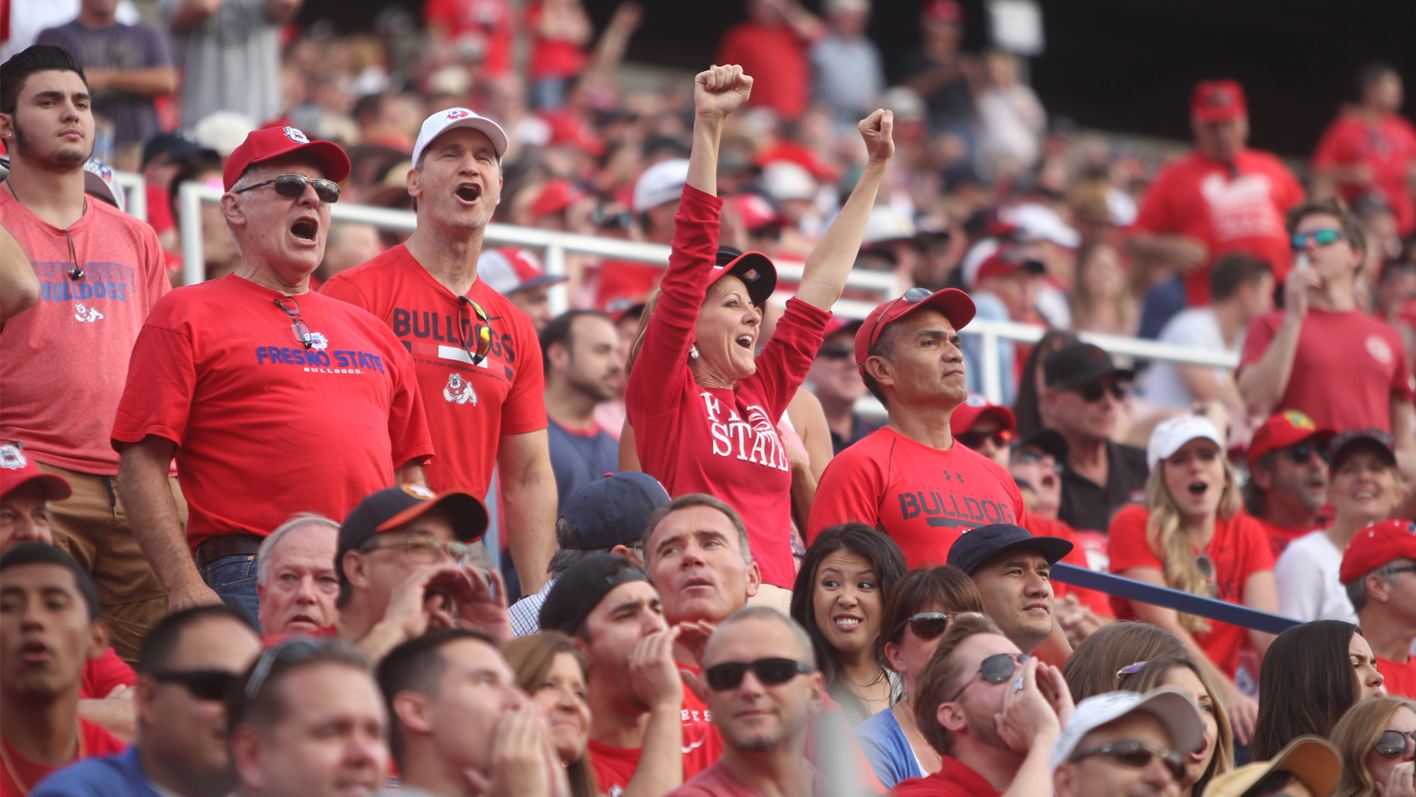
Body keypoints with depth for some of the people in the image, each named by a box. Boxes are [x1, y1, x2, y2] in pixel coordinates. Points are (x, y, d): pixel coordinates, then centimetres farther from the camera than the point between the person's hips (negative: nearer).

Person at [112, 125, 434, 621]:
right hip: (252, 580, -5)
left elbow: (408, 473, 27)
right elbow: (141, 465, -3)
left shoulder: (370, 333, 24)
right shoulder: (188, 317, 6)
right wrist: (187, 590, -13)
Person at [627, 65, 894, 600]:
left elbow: (822, 281, 24)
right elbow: (688, 265, -3)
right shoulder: (662, 392, 4)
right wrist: (708, 125, -9)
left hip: (776, 607, 6)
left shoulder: (762, 395, 18)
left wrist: (876, 169, 29)